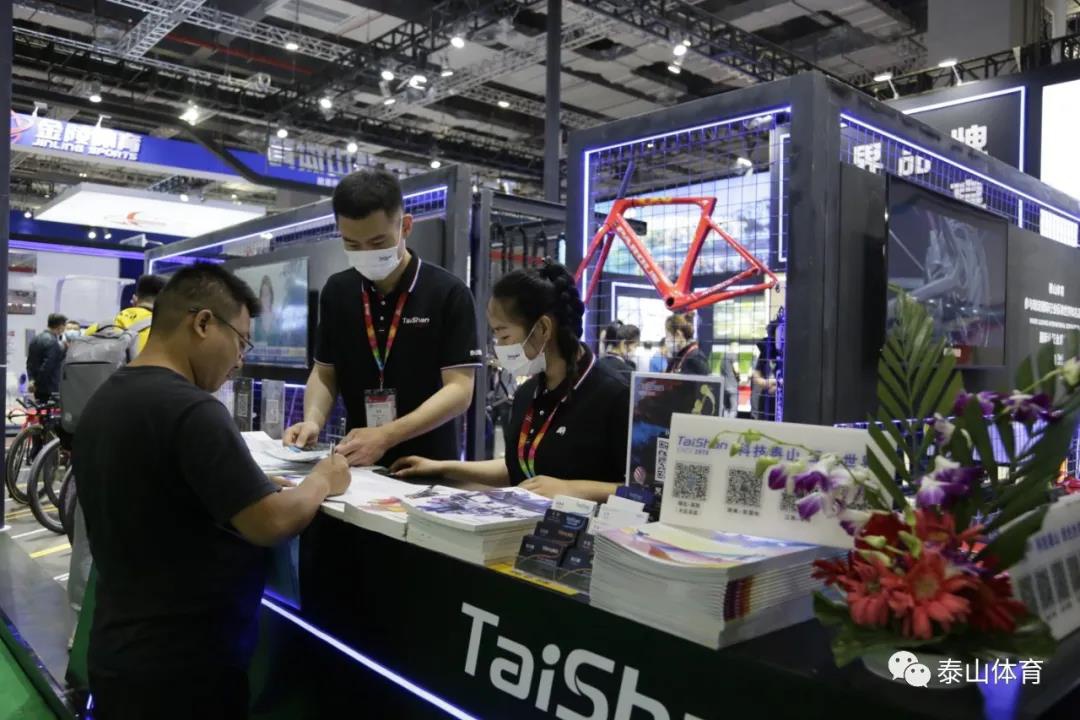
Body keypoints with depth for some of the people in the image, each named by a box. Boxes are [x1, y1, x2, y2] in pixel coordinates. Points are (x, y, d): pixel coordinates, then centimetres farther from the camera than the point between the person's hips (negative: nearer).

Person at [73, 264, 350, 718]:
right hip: (181, 666, -8)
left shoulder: (102, 401, 5)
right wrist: (321, 481, -7)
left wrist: (256, 488, 7)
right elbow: (272, 524, -25)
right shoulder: (190, 409, -24)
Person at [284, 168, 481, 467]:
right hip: (360, 463, 3)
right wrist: (313, 420, -9)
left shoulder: (448, 294, -10)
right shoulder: (337, 292, 4)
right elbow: (325, 371, 12)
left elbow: (459, 390, -13)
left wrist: (385, 436, -24)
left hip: (428, 464, -2)